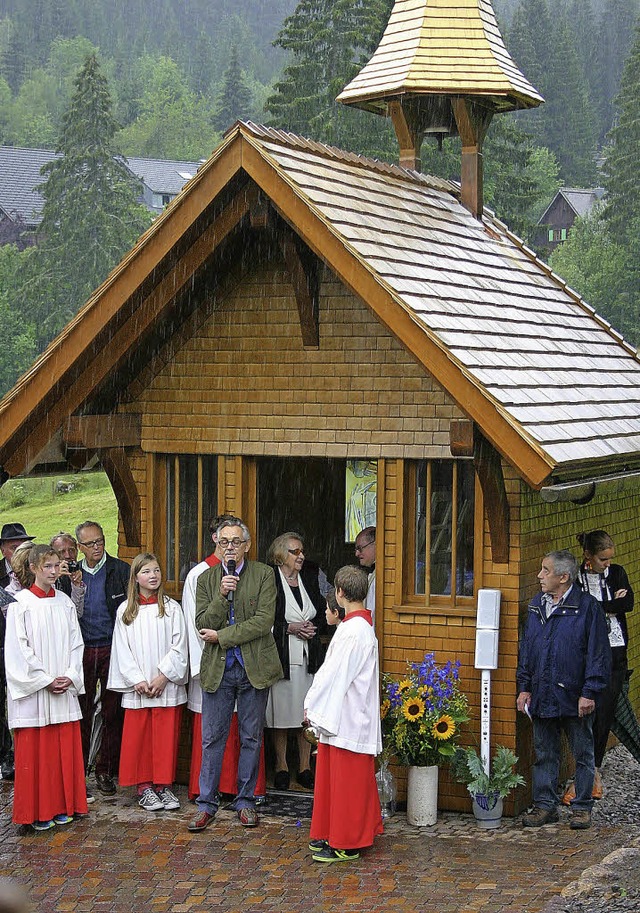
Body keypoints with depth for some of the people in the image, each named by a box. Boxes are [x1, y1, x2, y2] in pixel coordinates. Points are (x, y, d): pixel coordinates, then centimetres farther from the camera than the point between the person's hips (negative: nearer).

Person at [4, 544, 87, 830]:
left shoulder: (65, 603, 9)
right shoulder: (21, 603, -5)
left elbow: (76, 643, 10)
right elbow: (18, 648, -9)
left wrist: (70, 677, -4)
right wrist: (45, 681, -12)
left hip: (65, 690, 4)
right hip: (33, 690, -4)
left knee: (65, 749, 6)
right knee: (34, 750, -1)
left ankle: (63, 806, 15)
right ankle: (37, 812, 6)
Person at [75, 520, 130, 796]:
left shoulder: (122, 571, 1)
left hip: (112, 649, -2)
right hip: (82, 651, 2)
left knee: (113, 713, 3)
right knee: (81, 713, 2)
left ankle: (106, 771, 12)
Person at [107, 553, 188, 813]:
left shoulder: (171, 608, 2)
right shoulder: (125, 611, 5)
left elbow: (179, 646, -2)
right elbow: (122, 650, 2)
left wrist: (163, 677, -12)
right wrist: (137, 680, -8)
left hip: (167, 685, -1)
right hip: (137, 688, 1)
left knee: (166, 737, 1)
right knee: (138, 738, 1)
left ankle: (164, 785, 10)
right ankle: (144, 787, 9)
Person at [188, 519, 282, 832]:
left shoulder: (263, 575, -2)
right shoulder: (206, 578, 5)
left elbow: (264, 621, -13)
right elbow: (203, 625, -4)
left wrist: (221, 636, -11)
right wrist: (222, 595, -18)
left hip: (254, 667, -1)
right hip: (217, 669, 1)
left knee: (251, 738, 8)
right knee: (212, 738, 3)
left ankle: (245, 801, 18)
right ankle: (206, 804, 11)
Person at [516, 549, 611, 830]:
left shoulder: (587, 607, -8)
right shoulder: (536, 606, 10)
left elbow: (598, 654, -9)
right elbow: (525, 649, 16)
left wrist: (590, 693, -13)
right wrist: (524, 687, 10)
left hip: (575, 699, -5)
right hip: (541, 696, 5)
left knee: (583, 754, 6)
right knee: (544, 754, 10)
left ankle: (582, 808, 16)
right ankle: (545, 805, 19)